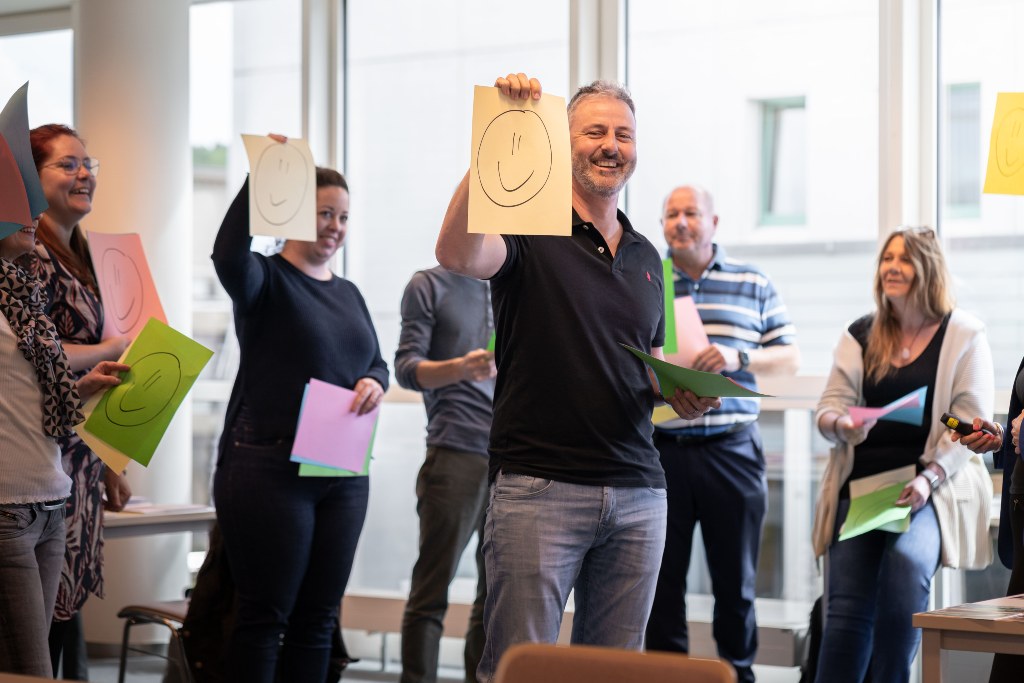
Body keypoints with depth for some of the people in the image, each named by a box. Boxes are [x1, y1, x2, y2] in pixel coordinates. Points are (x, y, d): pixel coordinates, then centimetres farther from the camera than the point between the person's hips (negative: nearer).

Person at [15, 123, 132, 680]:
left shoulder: (77, 257, 18)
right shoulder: (31, 256, -11)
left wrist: (107, 466, 22)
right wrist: (115, 349, -7)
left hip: (80, 460, 9)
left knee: (67, 604, 9)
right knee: (54, 605, -7)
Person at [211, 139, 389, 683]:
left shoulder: (348, 293, 17)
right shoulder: (266, 279, -4)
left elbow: (377, 362, 20)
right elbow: (229, 254, -26)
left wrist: (374, 383, -4)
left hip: (343, 472, 7)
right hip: (268, 469, -6)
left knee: (318, 617, 9)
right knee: (265, 615, -3)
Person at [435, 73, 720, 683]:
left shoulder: (647, 258, 18)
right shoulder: (531, 228, -1)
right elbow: (457, 254, -24)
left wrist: (685, 395, 4)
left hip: (638, 493, 6)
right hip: (539, 487, -5)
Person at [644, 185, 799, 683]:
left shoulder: (753, 283, 9)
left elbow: (789, 357, 7)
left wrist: (739, 356, -11)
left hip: (732, 450, 0)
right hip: (659, 450, 0)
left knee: (736, 580, 6)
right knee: (662, 577, 4)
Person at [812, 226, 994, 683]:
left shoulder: (963, 335, 2)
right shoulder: (861, 335, 13)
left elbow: (972, 423, -4)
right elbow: (830, 405, 10)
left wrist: (929, 478, -18)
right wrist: (841, 425, -15)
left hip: (927, 491, -3)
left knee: (906, 566, -30)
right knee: (845, 609, -8)